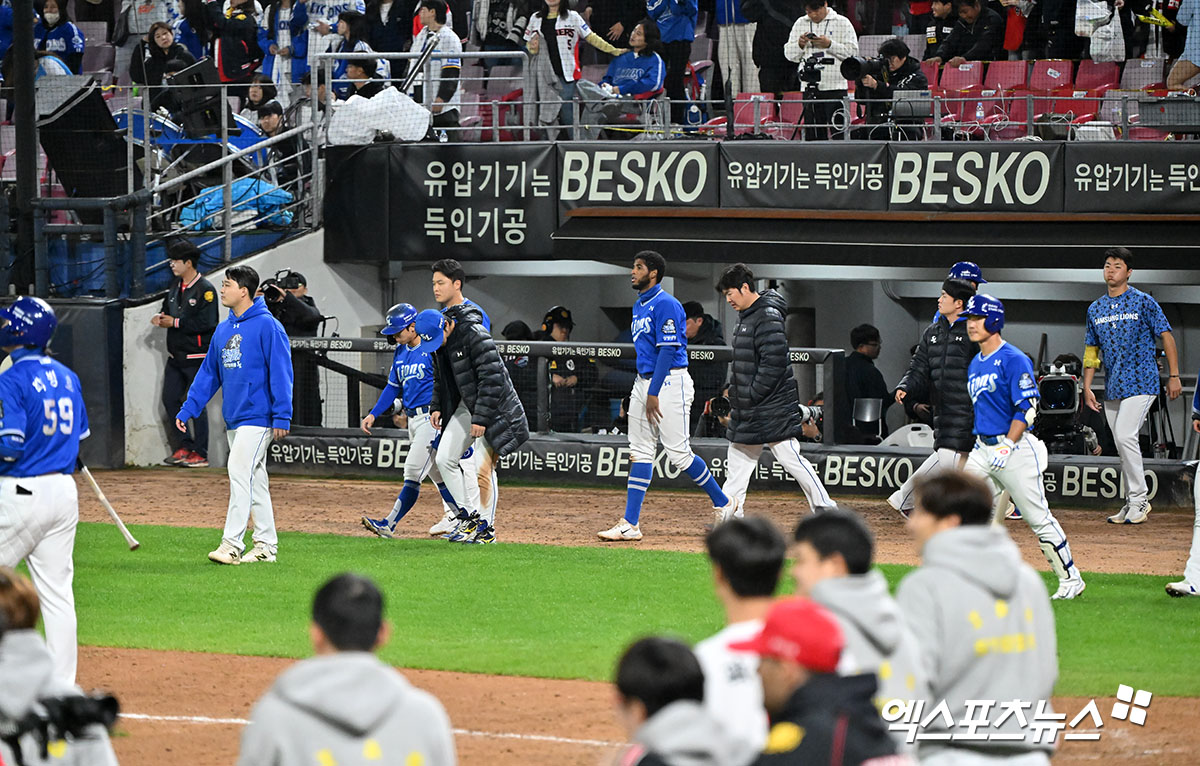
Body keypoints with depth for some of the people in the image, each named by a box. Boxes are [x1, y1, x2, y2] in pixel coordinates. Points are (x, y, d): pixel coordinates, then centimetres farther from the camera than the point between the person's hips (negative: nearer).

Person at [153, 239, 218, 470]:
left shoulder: (205, 290, -13)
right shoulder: (176, 286, 12)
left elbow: (206, 323, -20)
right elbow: (168, 309, 21)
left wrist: (175, 323, -18)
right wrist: (161, 318, -3)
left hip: (197, 356, -8)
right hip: (176, 356, 8)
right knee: (169, 399, 8)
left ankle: (200, 454, 3)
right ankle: (185, 448, 19)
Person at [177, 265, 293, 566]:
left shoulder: (267, 326, -11)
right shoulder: (223, 330, 13)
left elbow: (280, 372, -15)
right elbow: (208, 373, 17)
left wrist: (282, 416, -20)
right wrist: (187, 410, 11)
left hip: (257, 416, -8)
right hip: (234, 418, 8)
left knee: (240, 472, -16)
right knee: (254, 480, 11)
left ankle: (232, 544, -19)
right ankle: (266, 545, 16)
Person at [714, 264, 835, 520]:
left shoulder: (768, 317, -16)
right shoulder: (746, 316, 15)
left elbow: (774, 363, -22)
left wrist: (751, 396, -19)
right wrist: (735, 395, 14)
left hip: (773, 408, -10)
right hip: (747, 409, 10)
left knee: (790, 458, -7)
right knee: (738, 460, 9)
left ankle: (824, 507, -1)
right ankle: (730, 515, 12)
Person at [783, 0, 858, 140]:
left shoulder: (842, 23, 4)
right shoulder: (800, 24, 14)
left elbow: (852, 52, -2)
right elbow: (789, 54, 15)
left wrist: (829, 45, -13)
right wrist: (800, 45, -5)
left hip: (835, 88, -3)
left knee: (837, 131, -9)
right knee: (813, 133, 2)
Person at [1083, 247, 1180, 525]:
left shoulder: (1143, 302, -3)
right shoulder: (1095, 309, 13)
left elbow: (1166, 336, -2)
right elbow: (1091, 350, 17)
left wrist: (1174, 376, -7)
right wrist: (1087, 387, 9)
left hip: (1141, 382, -6)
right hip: (1112, 387, 6)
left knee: (1125, 436, -19)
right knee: (1122, 444, 6)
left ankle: (1138, 500, -11)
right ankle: (1134, 503, 14)